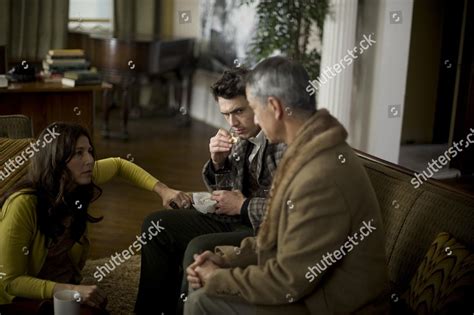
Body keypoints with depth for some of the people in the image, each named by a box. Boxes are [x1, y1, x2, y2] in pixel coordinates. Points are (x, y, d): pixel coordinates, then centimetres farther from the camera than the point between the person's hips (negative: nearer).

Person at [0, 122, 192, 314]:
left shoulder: (79, 181, -11)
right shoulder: (23, 205, -29)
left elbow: (118, 165, 10)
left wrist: (163, 190, -2)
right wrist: (72, 291, -34)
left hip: (65, 284, 6)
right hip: (22, 296, -6)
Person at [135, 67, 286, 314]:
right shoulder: (242, 137, 4)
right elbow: (221, 192, 14)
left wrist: (243, 206, -15)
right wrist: (218, 161, -7)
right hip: (238, 219, 9)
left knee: (200, 248, -30)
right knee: (156, 225, 5)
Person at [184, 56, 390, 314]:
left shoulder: (320, 177, -30)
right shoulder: (313, 151, 4)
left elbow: (289, 281, -25)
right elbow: (280, 237, 11)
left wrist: (218, 279, -13)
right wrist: (225, 258, 1)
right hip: (315, 284, 9)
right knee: (205, 280, 11)